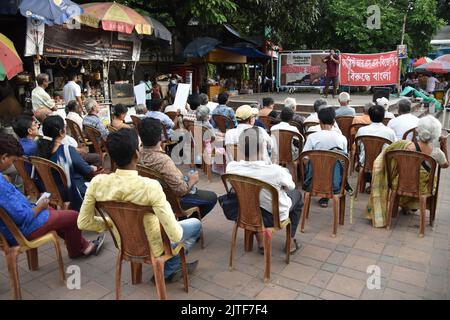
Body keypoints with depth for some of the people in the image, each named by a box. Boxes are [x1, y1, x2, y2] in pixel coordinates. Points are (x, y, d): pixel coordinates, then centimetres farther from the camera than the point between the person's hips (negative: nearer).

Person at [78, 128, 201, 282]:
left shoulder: (97, 182, -20)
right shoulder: (150, 186, -35)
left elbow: (83, 223, -8)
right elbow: (175, 235, -31)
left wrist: (112, 222, 6)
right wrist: (175, 225, -8)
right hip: (152, 248, -4)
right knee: (195, 224, 22)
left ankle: (171, 266, 31)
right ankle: (168, 270, 25)